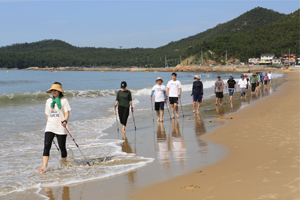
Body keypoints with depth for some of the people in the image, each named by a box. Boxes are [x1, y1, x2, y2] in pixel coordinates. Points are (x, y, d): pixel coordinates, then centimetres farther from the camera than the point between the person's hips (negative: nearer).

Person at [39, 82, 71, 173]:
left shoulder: (63, 100, 1)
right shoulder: (48, 101, 14)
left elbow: (67, 112, -7)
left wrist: (65, 121, -24)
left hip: (61, 127, -3)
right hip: (50, 127, 3)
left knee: (62, 147, 2)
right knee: (46, 146, -12)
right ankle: (44, 167, -18)